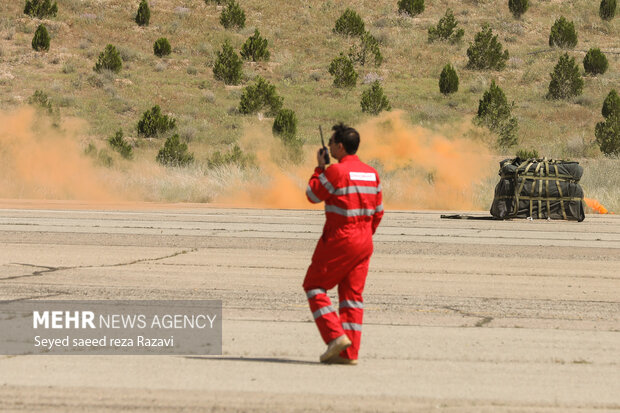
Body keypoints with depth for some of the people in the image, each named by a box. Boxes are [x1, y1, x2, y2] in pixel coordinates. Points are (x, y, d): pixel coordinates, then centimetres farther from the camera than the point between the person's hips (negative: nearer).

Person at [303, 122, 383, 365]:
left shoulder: (336, 171, -15)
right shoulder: (371, 174, 9)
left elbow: (313, 195, -3)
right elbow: (378, 211, 14)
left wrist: (319, 168, 8)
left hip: (339, 240, -7)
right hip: (364, 242, 7)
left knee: (314, 286, 5)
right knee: (352, 294, 8)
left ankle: (335, 336, -9)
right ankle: (349, 353, 4)